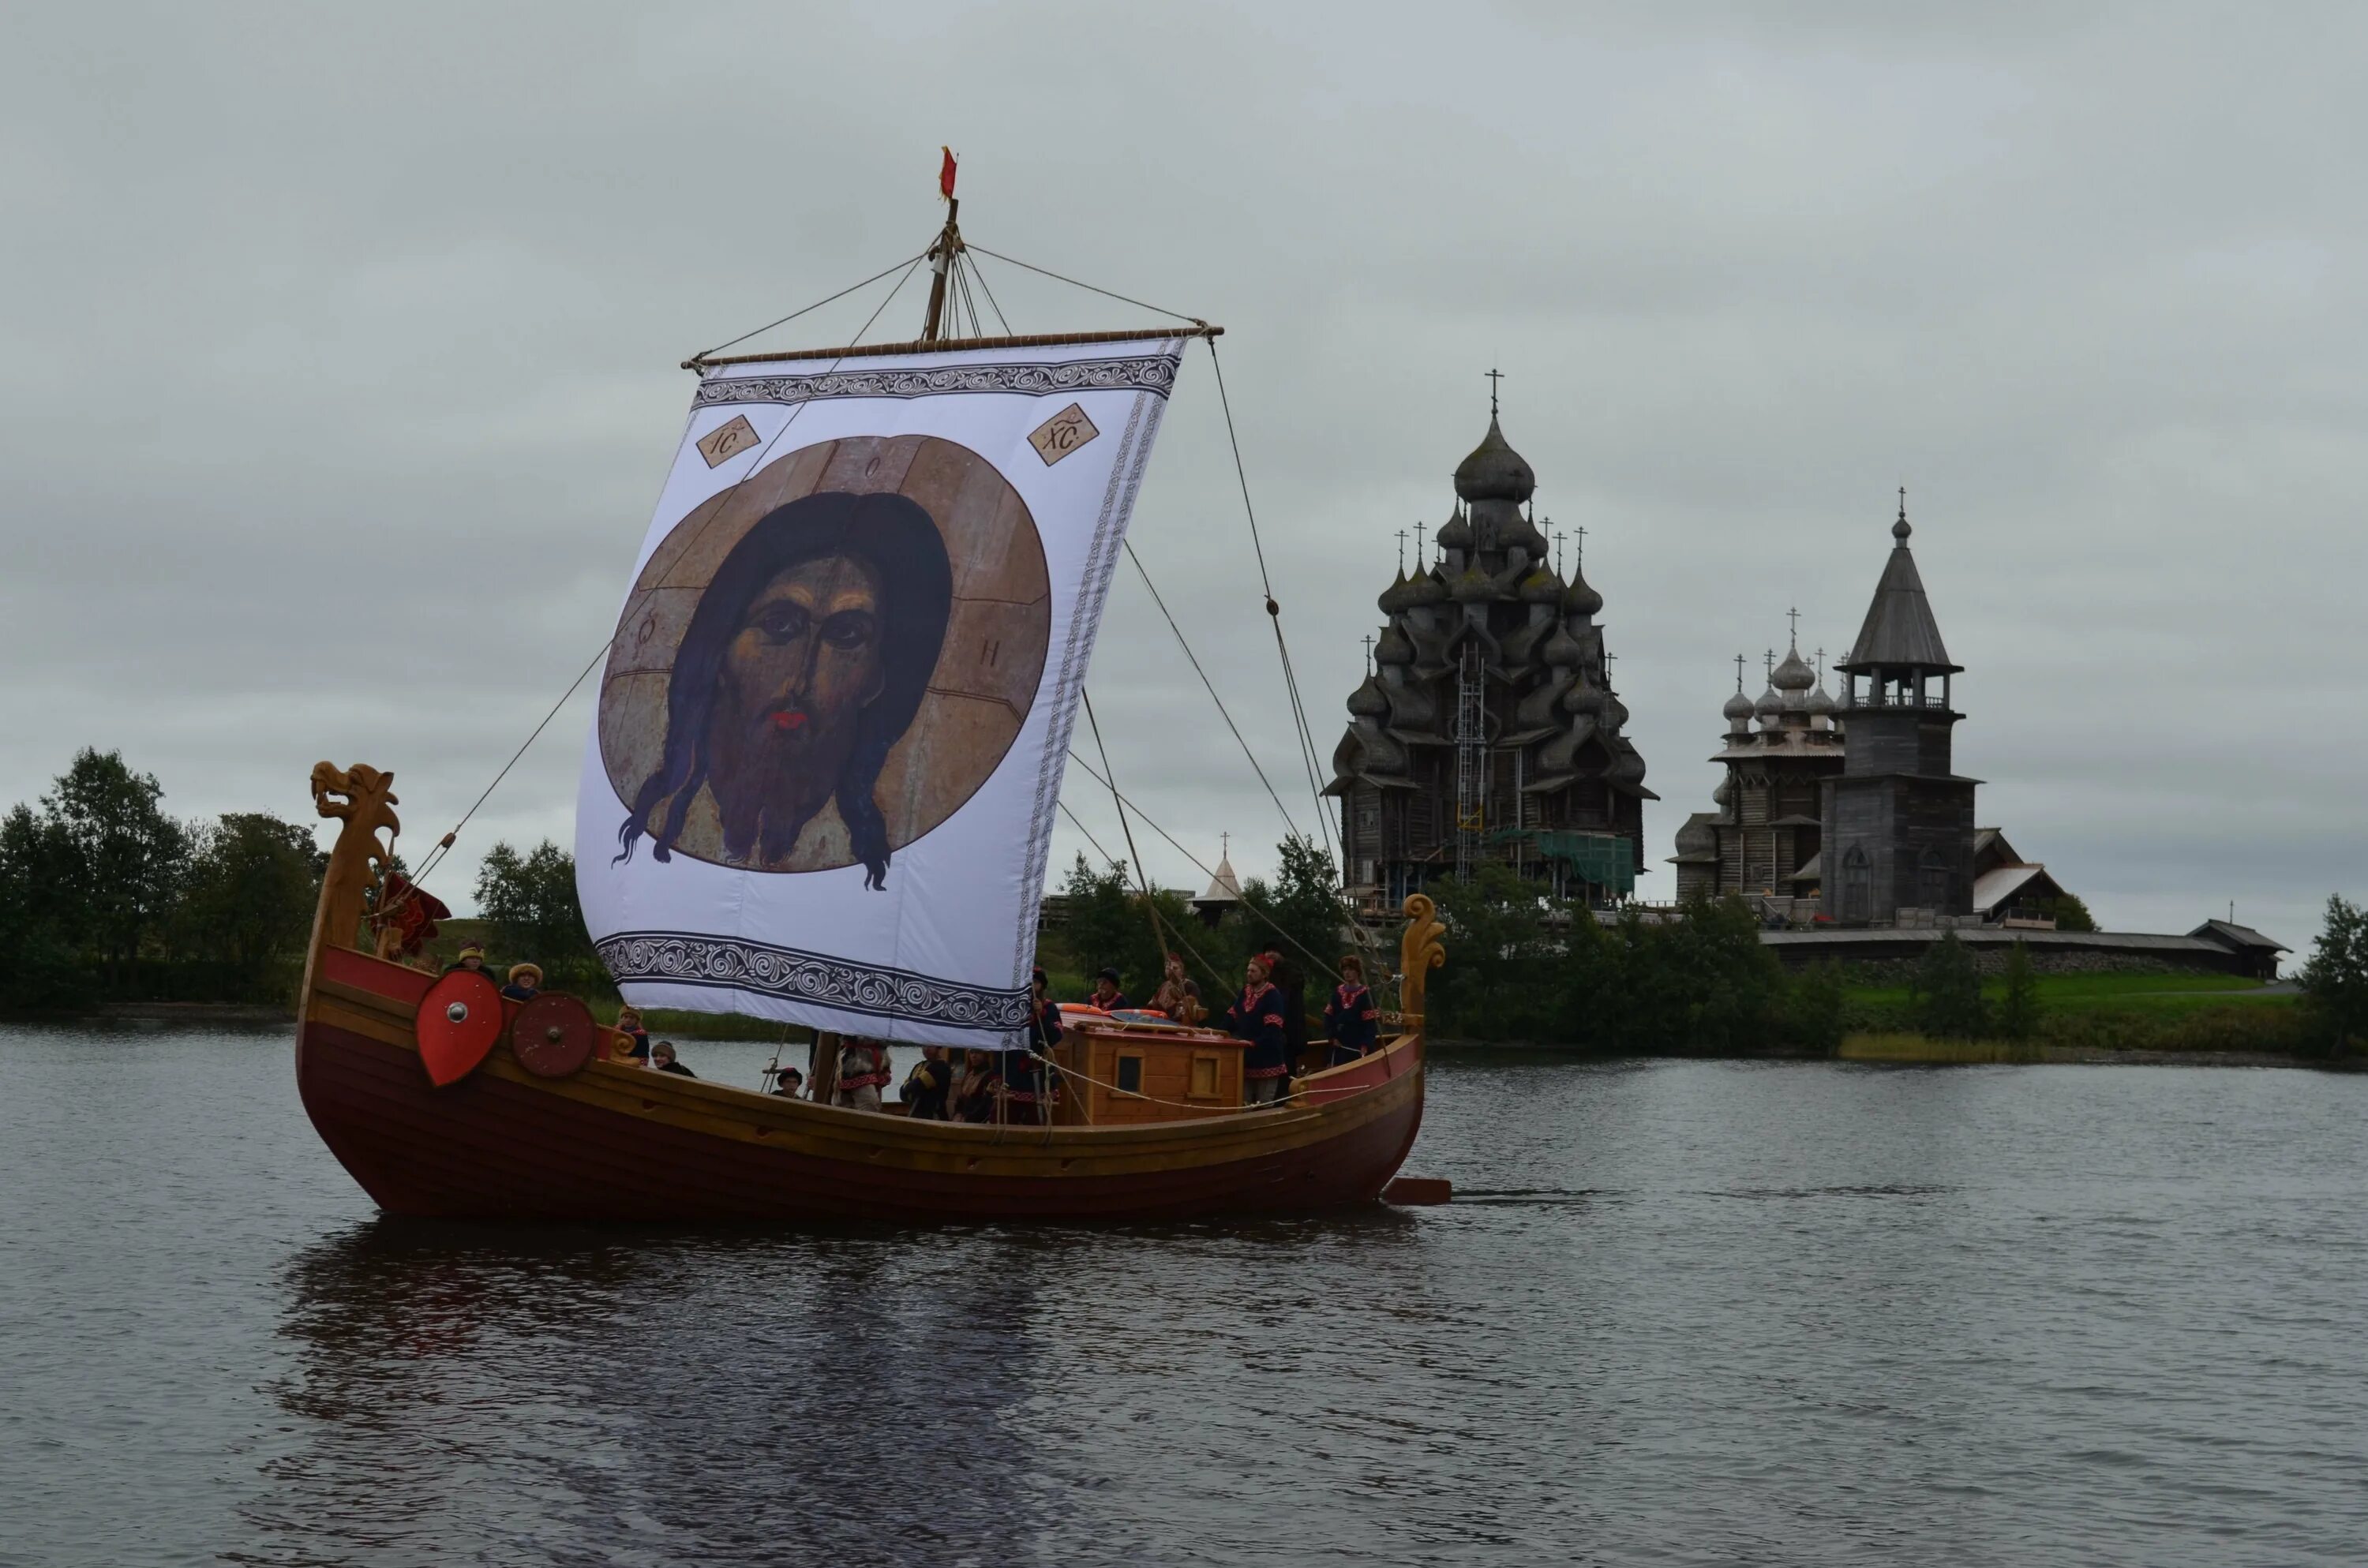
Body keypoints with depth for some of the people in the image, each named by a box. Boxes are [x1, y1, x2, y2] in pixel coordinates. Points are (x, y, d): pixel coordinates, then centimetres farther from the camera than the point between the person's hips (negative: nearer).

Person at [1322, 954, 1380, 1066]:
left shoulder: (1366, 994, -6)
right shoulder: (1338, 992, 9)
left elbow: (1371, 1022, -10)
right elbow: (1329, 1016, 10)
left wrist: (1366, 1044, -18)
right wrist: (1332, 1036, -2)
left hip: (1357, 1045, -4)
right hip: (1339, 1044, 4)